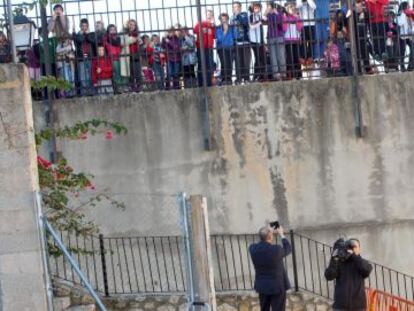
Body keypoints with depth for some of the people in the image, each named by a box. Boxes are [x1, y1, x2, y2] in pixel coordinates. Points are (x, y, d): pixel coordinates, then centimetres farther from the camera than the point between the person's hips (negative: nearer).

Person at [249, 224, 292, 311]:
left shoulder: (252, 248, -11)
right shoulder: (276, 249, -24)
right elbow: (288, 250, -1)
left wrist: (269, 231, 14)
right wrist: (281, 234, 10)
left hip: (262, 286, 5)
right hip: (277, 286, -5)